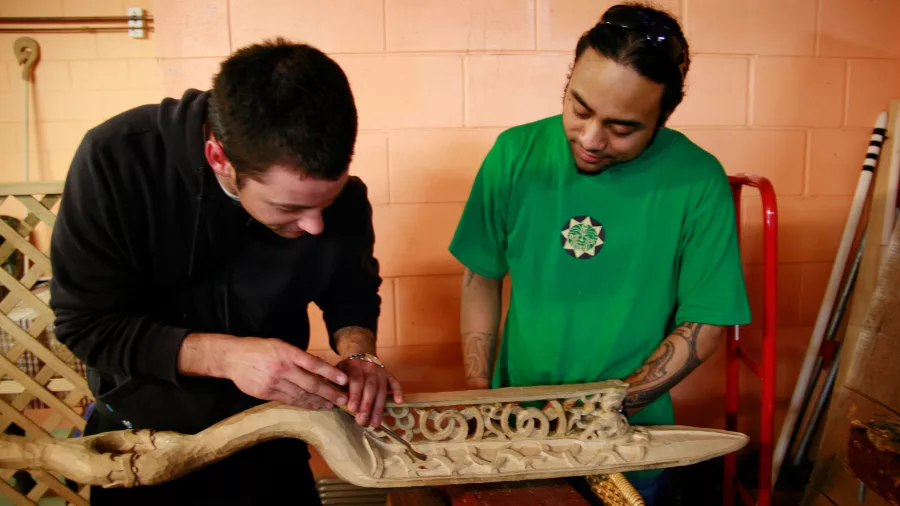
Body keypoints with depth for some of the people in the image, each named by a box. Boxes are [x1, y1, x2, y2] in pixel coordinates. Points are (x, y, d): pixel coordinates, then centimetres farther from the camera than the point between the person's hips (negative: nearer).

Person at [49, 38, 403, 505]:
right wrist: (224, 355, -33)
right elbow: (85, 323, -21)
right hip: (143, 431, -1)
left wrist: (358, 354, -24)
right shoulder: (116, 159, -27)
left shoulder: (340, 194, -21)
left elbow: (352, 293, -3)